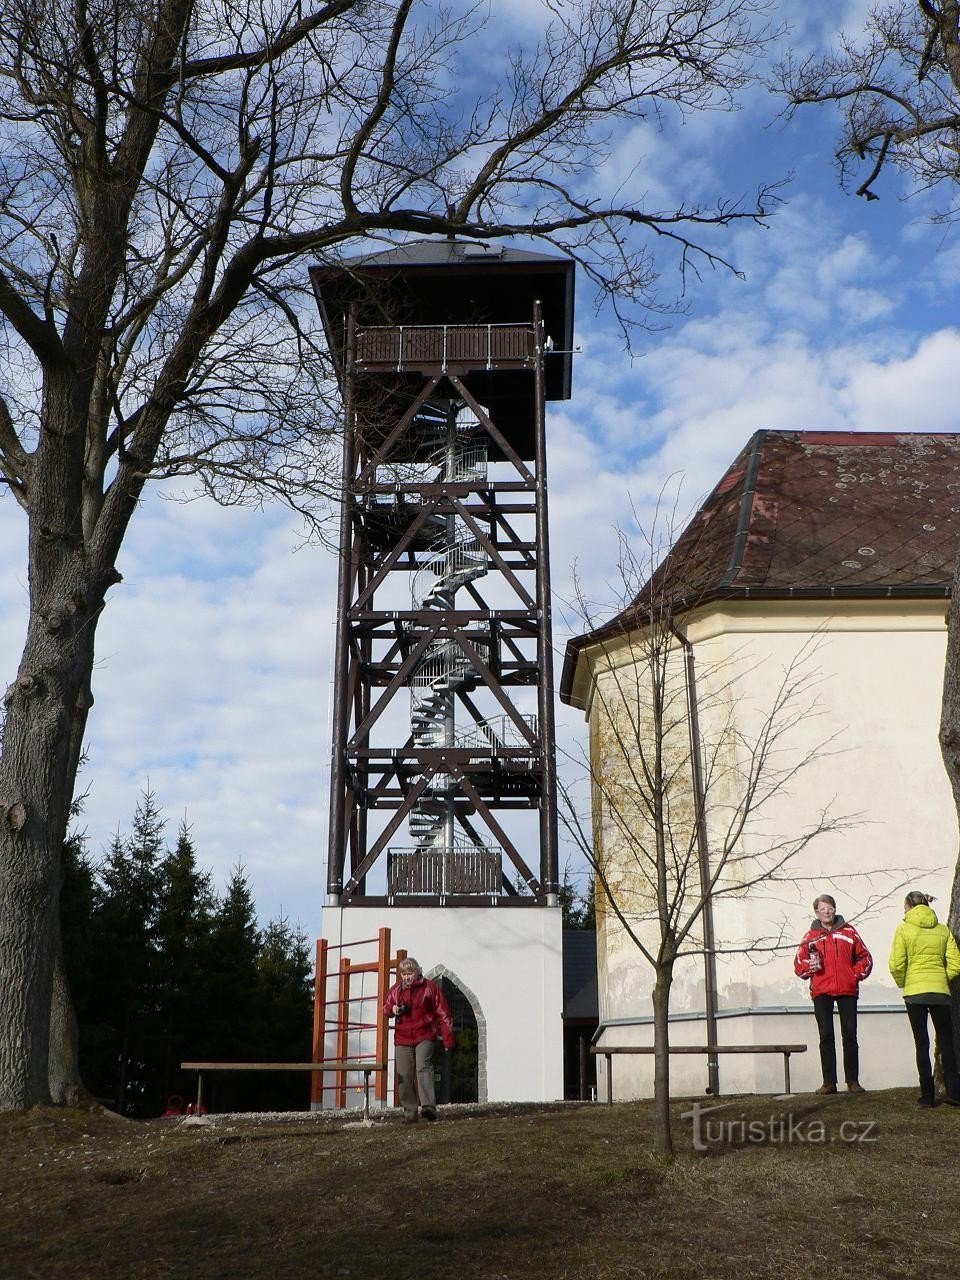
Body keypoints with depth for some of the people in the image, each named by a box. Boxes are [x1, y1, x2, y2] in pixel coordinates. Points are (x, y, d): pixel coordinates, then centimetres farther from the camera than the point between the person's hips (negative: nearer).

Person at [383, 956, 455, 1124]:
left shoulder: (430, 987, 1)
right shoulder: (396, 989, 11)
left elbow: (443, 1014, 0)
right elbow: (385, 1007, 26)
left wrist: (448, 1039, -5)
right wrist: (392, 1009, 0)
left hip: (425, 1036, -4)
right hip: (402, 1038, 4)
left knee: (423, 1067, -23)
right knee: (404, 1077, 1)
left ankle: (429, 1107, -32)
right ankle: (410, 1113, 10)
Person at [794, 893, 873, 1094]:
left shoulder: (848, 932, 7)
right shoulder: (810, 936, 6)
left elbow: (865, 957, 13)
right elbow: (798, 964, 6)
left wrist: (856, 974, 0)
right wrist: (810, 966, -13)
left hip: (847, 990, 0)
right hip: (821, 992, 0)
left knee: (850, 1035, 3)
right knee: (826, 1037, 1)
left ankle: (853, 1081, 9)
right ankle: (829, 1082, 2)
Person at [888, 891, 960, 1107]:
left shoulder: (904, 929, -3)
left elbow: (896, 965, -10)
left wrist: (902, 984, 7)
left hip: (914, 992, -2)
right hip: (940, 991, 2)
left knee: (922, 1043, 3)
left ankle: (927, 1095, 4)